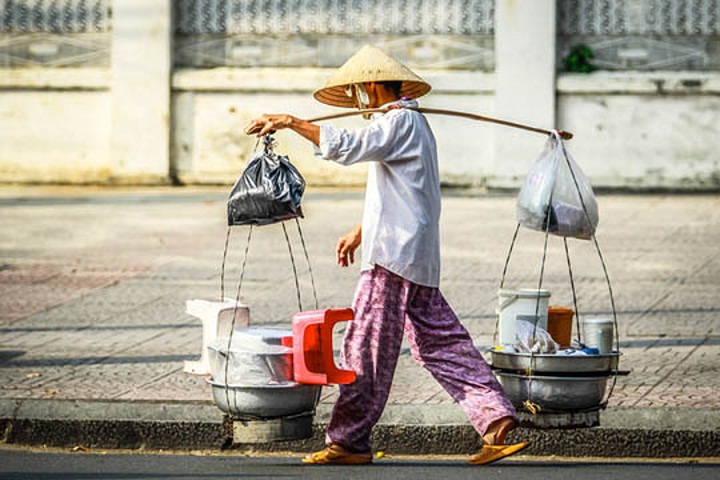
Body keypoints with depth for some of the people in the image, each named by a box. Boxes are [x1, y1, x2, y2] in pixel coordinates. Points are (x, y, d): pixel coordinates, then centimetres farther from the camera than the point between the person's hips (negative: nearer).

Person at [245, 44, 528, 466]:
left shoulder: (399, 121, -10)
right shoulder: (411, 123, 23)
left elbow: (349, 147, -27)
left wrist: (291, 122, -25)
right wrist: (360, 233, 35)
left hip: (395, 256, -10)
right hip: (418, 257, 10)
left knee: (366, 347, -6)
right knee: (440, 344, 7)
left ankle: (349, 441, -3)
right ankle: (495, 418, 0)